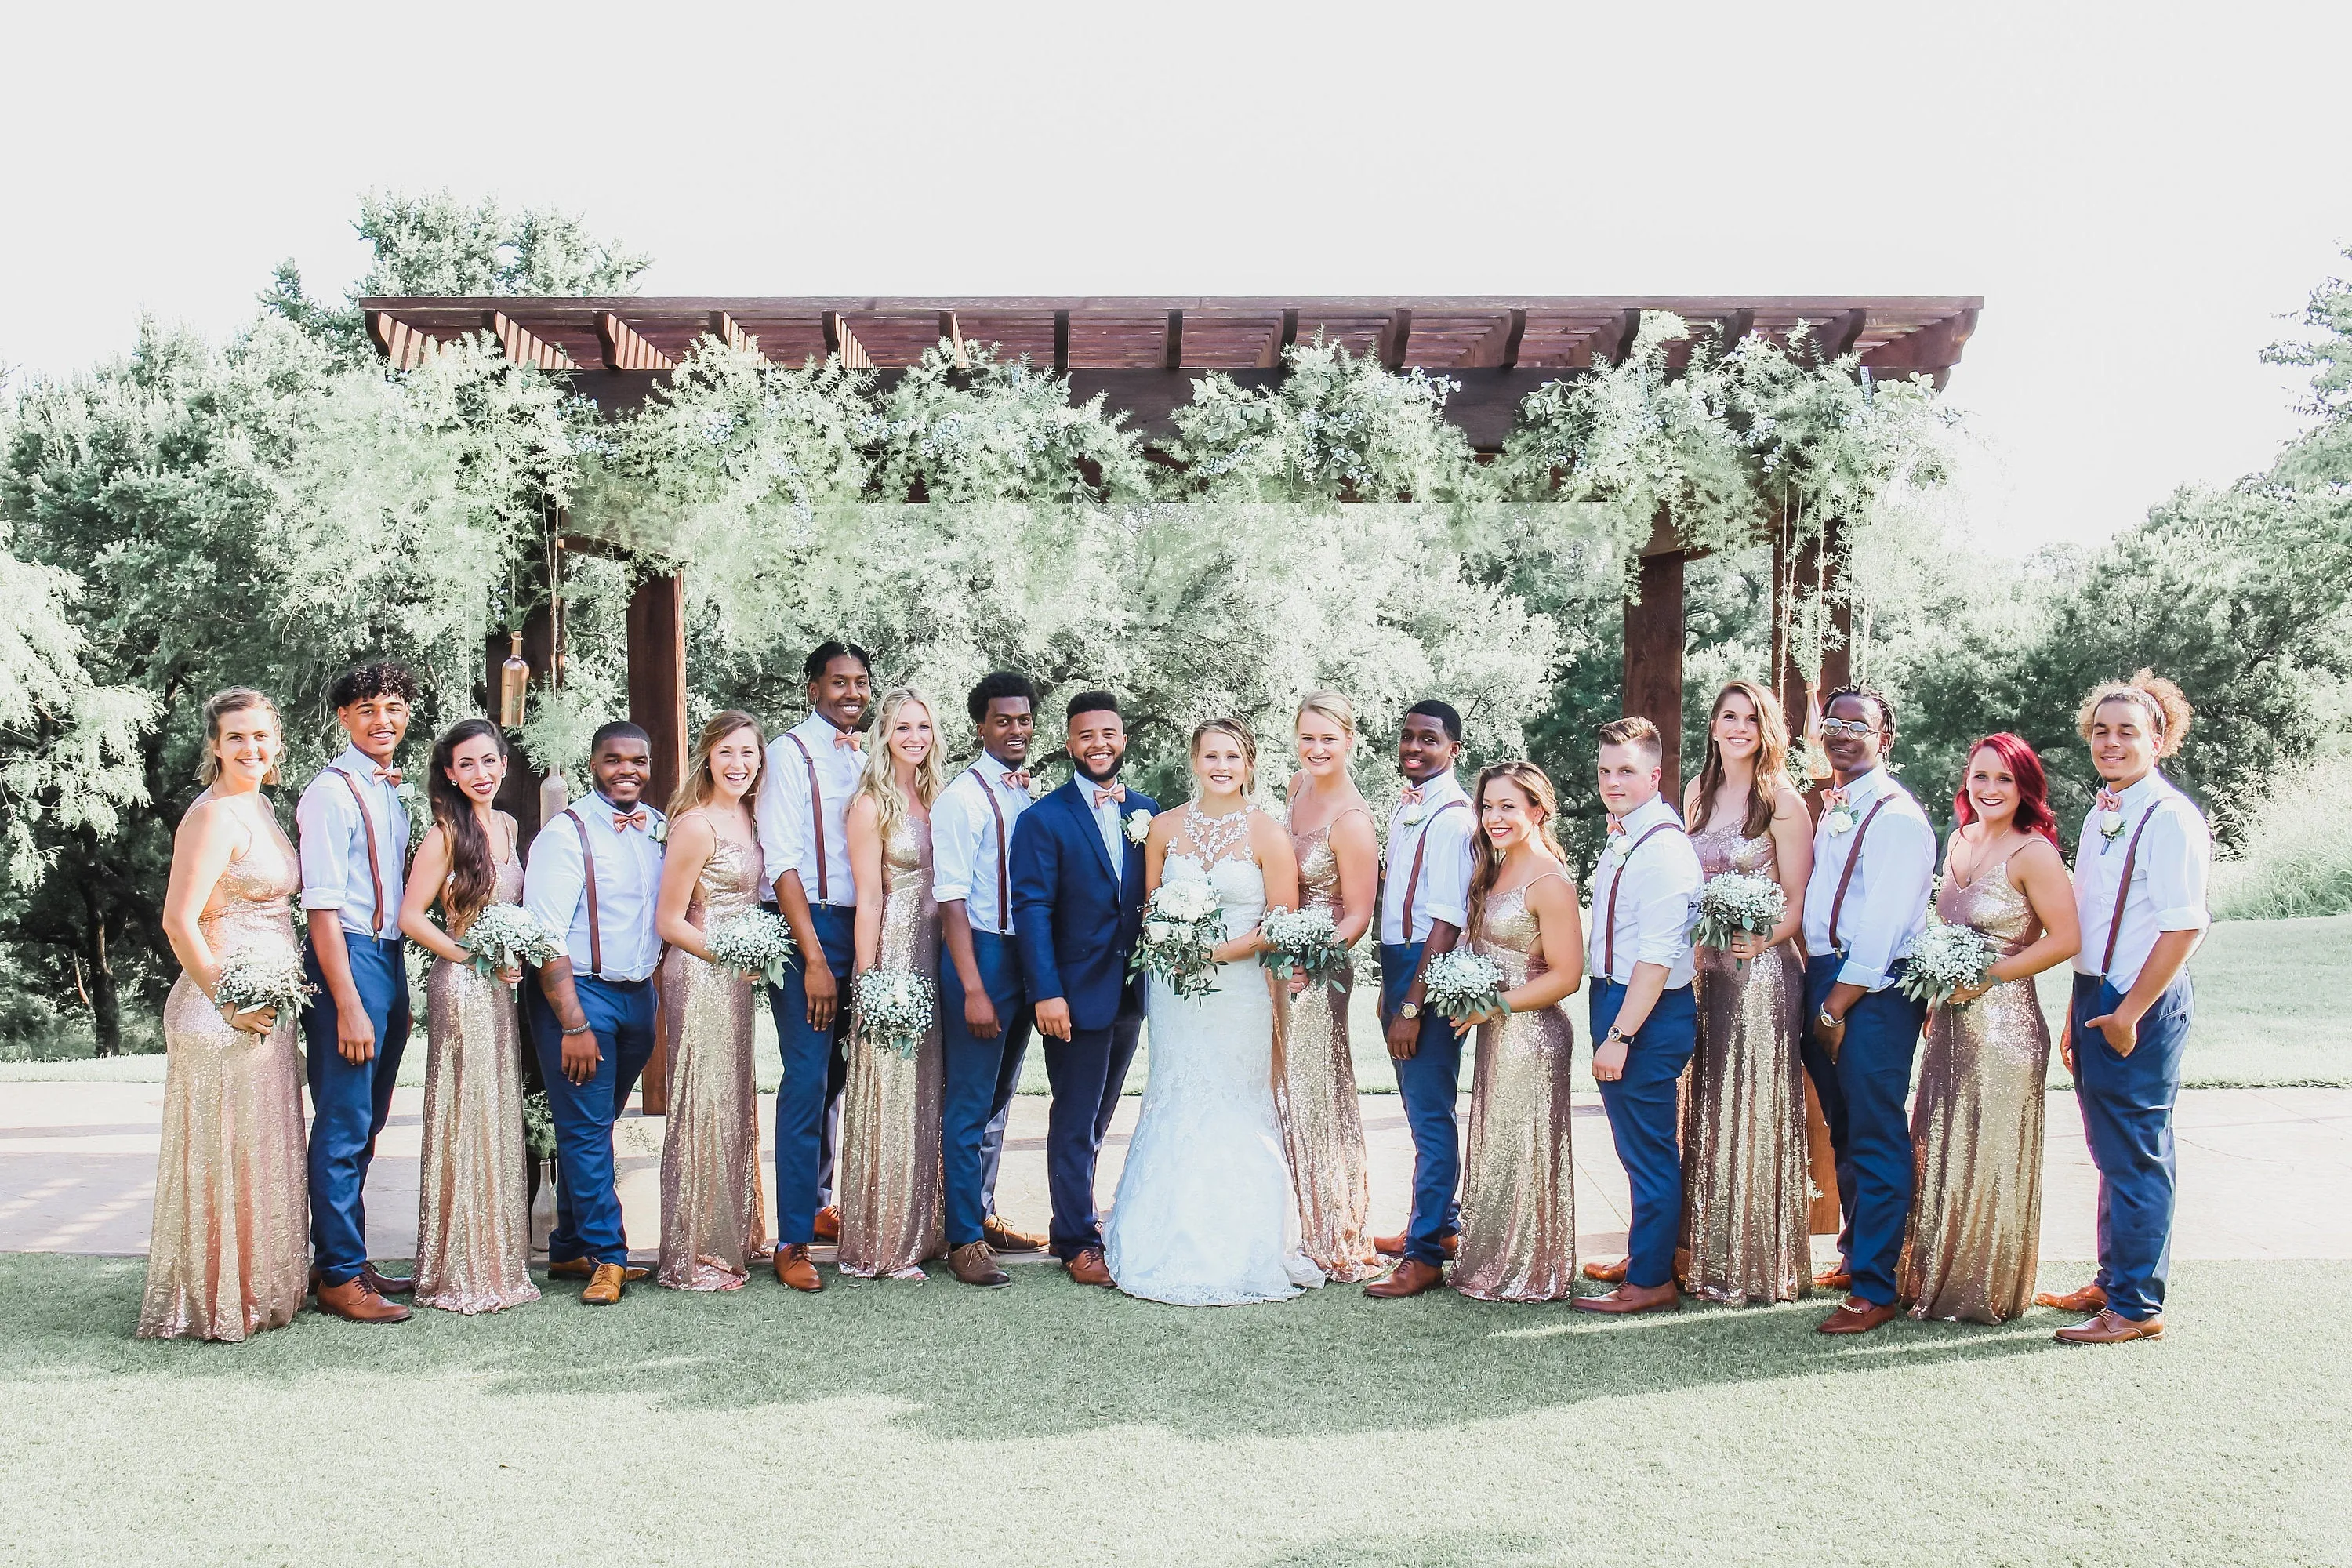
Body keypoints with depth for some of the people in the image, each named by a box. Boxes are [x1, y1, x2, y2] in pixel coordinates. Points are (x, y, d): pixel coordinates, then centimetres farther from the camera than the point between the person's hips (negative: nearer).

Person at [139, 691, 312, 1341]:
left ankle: (256, 1291, 27)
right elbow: (179, 922, -20)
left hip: (263, 1011, 10)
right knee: (224, 1158, -1)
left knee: (259, 1156, 16)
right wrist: (229, 1000, -19)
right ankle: (214, 1303, 11)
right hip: (224, 1015, -9)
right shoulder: (215, 815, -15)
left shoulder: (259, 806, 12)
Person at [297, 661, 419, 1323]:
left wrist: (399, 996, 16)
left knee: (367, 1123, 15)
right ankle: (339, 1276, 6)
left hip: (391, 958, 8)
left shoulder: (394, 792, 14)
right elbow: (321, 907, -16)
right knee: (344, 1125, -3)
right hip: (348, 958, -8)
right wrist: (348, 1006, -19)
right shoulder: (332, 793, -11)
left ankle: (349, 1260, 25)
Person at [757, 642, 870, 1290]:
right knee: (807, 1083, -7)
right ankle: (793, 1241, -2)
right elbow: (782, 862, -12)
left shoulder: (864, 757, 13)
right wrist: (814, 959, -17)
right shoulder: (790, 754, -6)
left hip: (861, 929, 6)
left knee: (835, 1077, 15)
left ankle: (817, 1203, 31)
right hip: (807, 928, -6)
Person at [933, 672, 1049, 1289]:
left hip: (1028, 957, 8)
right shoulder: (963, 798, -13)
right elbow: (952, 900, -17)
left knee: (999, 1099, 18)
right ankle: (964, 1241, 9)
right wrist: (973, 990, -21)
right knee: (969, 1104, -1)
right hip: (981, 954, -8)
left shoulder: (1033, 794, 9)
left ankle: (983, 1217, 31)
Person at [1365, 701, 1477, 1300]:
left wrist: (1411, 1006, -22)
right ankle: (1441, 1224, 34)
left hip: (1431, 970, -9)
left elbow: (1446, 920, -21)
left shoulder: (1452, 818, -17)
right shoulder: (1403, 807, 10)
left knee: (1430, 1112, -3)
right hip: (1397, 961, 9)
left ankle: (1426, 1256, 4)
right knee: (1420, 1107, 19)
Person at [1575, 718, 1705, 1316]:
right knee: (1639, 1147, 19)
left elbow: (1656, 958, -23)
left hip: (1648, 1014, -10)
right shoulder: (1622, 838, 11)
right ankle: (1650, 1261, 32)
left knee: (1647, 1150, 1)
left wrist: (1619, 1036, -23)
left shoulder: (1663, 849, -20)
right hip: (1616, 998, 10)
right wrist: (1611, 1026, 17)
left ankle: (1649, 1282, 13)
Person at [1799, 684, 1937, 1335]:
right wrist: (1818, 997, 9)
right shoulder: (1831, 806, 15)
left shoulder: (1896, 815, -12)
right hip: (1826, 976, 9)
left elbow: (1882, 926, -17)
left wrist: (1837, 1005, -16)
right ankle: (1855, 1255, 33)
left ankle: (1874, 1289, 0)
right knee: (1844, 1132, 19)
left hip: (1874, 989, -9)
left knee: (1876, 1140, -5)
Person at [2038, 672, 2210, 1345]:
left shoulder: (2170, 817, -14)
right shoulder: (2099, 816, 12)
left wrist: (2127, 1013, -18)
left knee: (2135, 1156, -1)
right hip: (2097, 996, 9)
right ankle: (2111, 1282, 30)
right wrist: (2080, 1011, 16)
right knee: (2111, 1154, 17)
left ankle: (2136, 1306, 9)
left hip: (2142, 1006, -9)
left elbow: (2185, 927, -20)